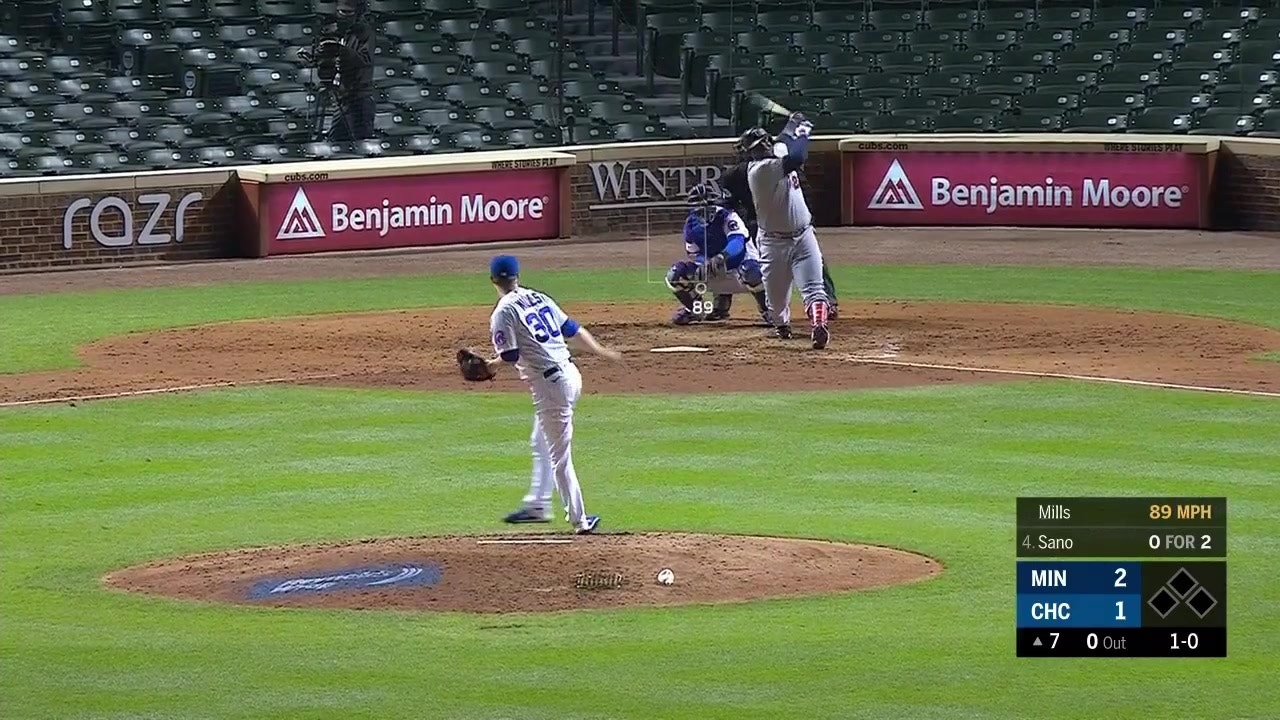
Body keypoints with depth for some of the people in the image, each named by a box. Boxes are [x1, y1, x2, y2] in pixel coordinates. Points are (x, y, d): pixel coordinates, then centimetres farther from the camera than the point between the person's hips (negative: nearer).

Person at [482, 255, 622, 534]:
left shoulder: (503, 312, -9)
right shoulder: (539, 298, 12)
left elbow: (511, 356, -14)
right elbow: (572, 330, 15)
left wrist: (490, 366, 4)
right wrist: (601, 351, 25)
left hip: (549, 384, -8)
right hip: (570, 373, 8)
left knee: (559, 455, -2)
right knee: (542, 443, 23)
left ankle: (579, 519, 0)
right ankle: (537, 505, 30)